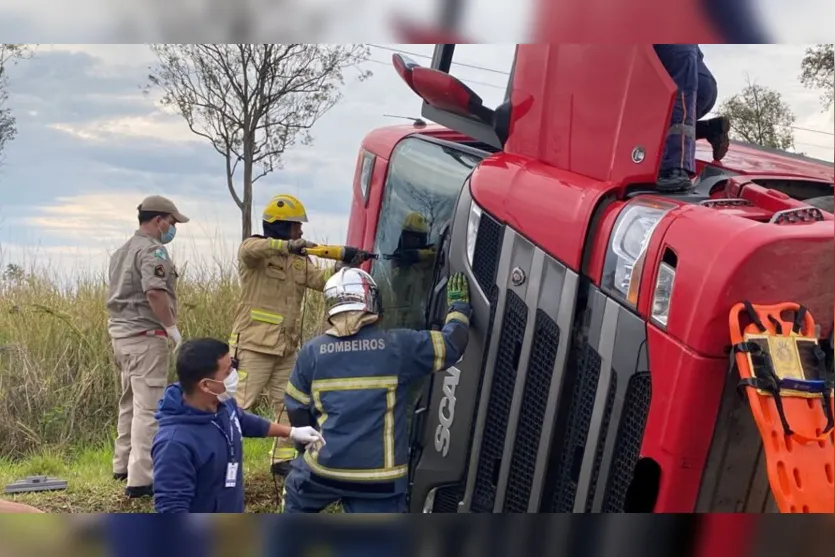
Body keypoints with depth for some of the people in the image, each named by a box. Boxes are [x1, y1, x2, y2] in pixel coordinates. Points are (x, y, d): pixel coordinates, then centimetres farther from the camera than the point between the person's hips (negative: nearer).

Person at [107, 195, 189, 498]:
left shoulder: (122, 251, 18)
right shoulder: (152, 250, -13)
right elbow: (154, 292, -26)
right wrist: (173, 328, -18)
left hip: (121, 332, 10)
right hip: (145, 336, -10)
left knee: (131, 402, 21)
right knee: (148, 408, -8)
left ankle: (124, 464, 31)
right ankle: (141, 479, -10)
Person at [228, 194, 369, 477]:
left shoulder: (299, 260, 14)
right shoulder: (255, 252, -7)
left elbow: (321, 279, 1)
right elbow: (250, 249, -32)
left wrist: (344, 263, -14)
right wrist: (287, 245, -45)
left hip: (287, 348, 8)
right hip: (255, 344, -7)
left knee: (288, 404, 11)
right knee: (240, 402, -6)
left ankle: (284, 458, 21)